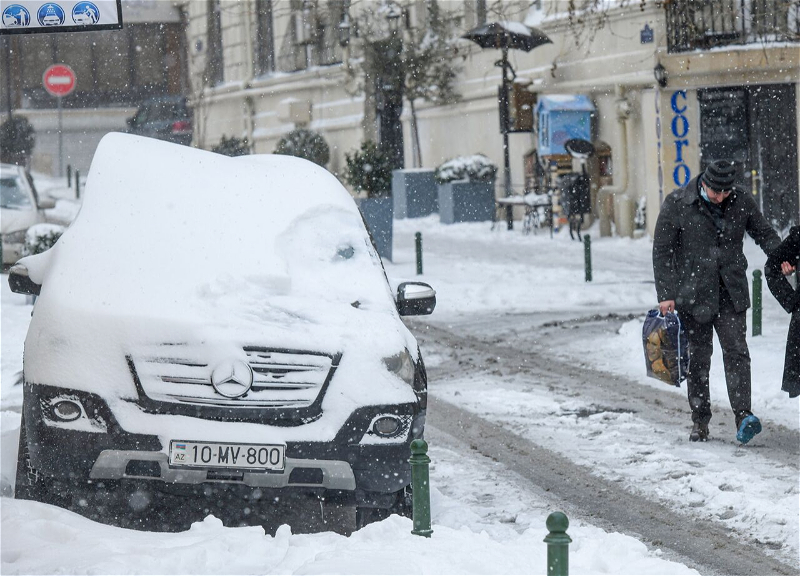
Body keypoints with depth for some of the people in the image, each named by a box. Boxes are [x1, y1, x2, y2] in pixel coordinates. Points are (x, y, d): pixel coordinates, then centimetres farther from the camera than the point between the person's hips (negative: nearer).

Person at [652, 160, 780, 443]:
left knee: (736, 352, -11)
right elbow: (662, 251, -4)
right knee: (698, 358, 6)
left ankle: (743, 417, -19)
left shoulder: (741, 202, 0)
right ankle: (700, 421, 16)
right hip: (693, 294, -1)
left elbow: (764, 233, 12)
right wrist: (666, 294, -9)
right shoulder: (676, 204, -8)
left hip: (732, 294, 1)